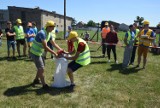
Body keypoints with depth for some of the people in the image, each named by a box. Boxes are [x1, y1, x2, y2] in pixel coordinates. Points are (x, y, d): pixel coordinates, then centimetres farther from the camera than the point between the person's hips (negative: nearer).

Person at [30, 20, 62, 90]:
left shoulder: (49, 34, 4)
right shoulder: (42, 33, -25)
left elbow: (54, 44, 12)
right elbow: (45, 47, -29)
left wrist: (61, 50, 3)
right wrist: (54, 53, -25)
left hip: (39, 53, 10)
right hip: (35, 53, -9)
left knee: (41, 67, 18)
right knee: (41, 69, -7)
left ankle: (36, 80, 35)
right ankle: (44, 85, 4)